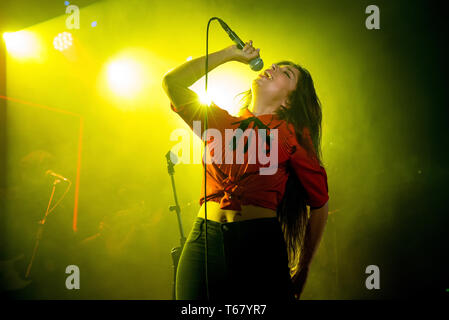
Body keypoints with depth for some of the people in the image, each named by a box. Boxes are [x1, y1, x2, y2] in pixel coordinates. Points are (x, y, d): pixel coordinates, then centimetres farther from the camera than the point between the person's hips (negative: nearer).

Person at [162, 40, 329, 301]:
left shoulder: (292, 134, 5)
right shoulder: (220, 122, 15)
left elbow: (320, 204, 8)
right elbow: (172, 81, 14)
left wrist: (302, 270, 9)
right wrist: (232, 54, 16)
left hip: (260, 245, -2)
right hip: (203, 242, 3)